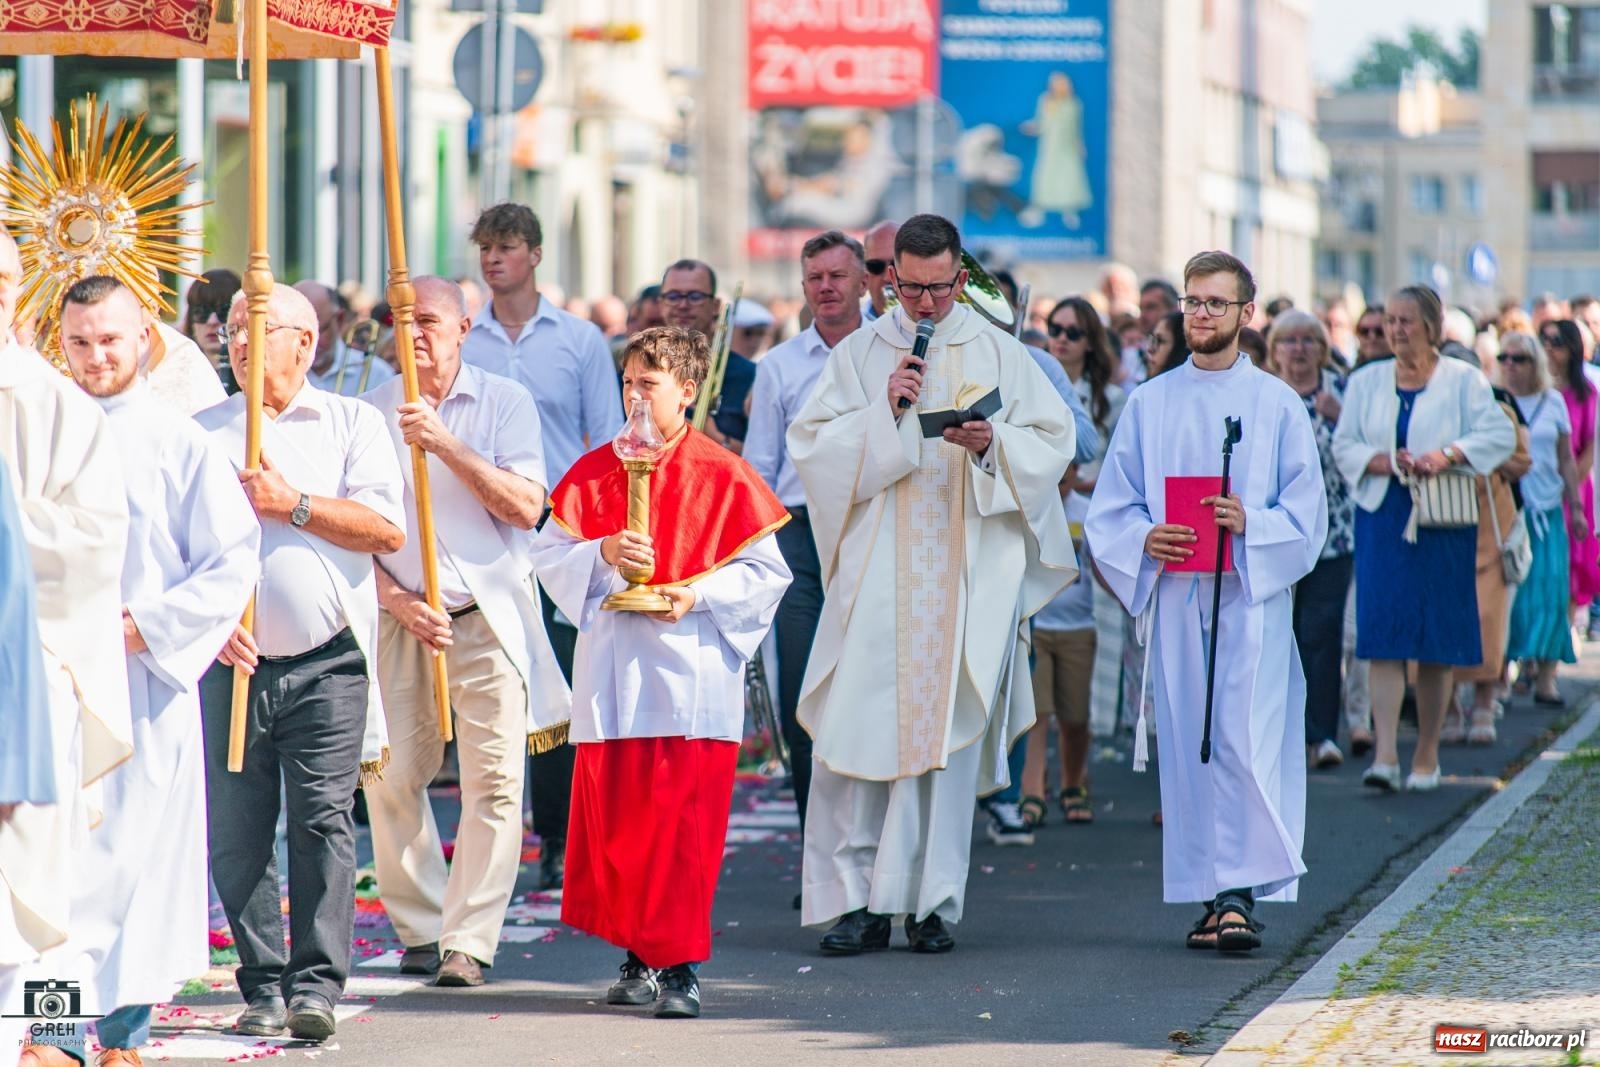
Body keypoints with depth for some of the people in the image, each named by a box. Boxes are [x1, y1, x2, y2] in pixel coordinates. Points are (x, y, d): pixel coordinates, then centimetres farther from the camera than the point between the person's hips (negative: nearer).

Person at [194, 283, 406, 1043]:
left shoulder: (352, 424, 9)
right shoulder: (202, 433, 13)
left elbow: (387, 529, -3)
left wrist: (293, 504, -8)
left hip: (327, 665, -2)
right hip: (231, 664, 2)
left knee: (323, 822, -9)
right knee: (236, 832, 0)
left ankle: (316, 986, -9)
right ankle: (263, 987, 8)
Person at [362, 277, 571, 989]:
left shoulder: (505, 403, 2)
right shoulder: (370, 413, 6)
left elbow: (526, 508, -10)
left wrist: (445, 444, -17)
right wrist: (396, 601, -8)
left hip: (490, 615, -2)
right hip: (401, 616, 2)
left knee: (494, 781, -9)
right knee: (389, 776, -1)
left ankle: (468, 941, -9)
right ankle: (420, 929, 14)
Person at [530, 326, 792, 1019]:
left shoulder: (723, 477, 0)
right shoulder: (593, 473, 10)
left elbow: (764, 571, -1)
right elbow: (549, 554, 9)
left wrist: (697, 596, -14)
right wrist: (604, 553, -10)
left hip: (690, 674, -4)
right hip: (611, 672, 4)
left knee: (683, 827, -6)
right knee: (612, 824, 4)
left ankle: (679, 967, -2)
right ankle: (639, 956, 15)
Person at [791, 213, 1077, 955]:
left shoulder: (999, 355, 8)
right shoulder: (858, 354, 9)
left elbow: (1052, 442, 5)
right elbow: (810, 444, 3)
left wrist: (992, 444, -14)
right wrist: (882, 413, -11)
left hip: (967, 574, 0)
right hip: (875, 575, 0)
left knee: (947, 725, -2)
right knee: (860, 725, -8)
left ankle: (932, 901, 3)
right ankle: (858, 900, -6)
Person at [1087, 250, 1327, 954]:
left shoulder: (1276, 404, 5)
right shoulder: (1149, 405, 12)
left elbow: (1307, 513, 2)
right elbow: (1109, 510, 11)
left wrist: (1251, 524, -16)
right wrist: (1145, 539, -9)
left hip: (1252, 598, -3)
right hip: (1176, 598, 3)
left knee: (1247, 742, -12)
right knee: (1187, 743, 2)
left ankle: (1242, 895, -16)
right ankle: (1213, 895, 8)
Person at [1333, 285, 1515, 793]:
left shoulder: (1464, 380, 3)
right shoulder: (1366, 382, 11)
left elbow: (1500, 436, -5)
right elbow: (1344, 445, 8)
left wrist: (1449, 455, -20)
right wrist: (1382, 462, -12)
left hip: (1443, 521, -1)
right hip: (1382, 518, 1)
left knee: (1437, 644, 3)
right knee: (1384, 637, -9)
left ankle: (1427, 756, 13)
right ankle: (1384, 754, -15)